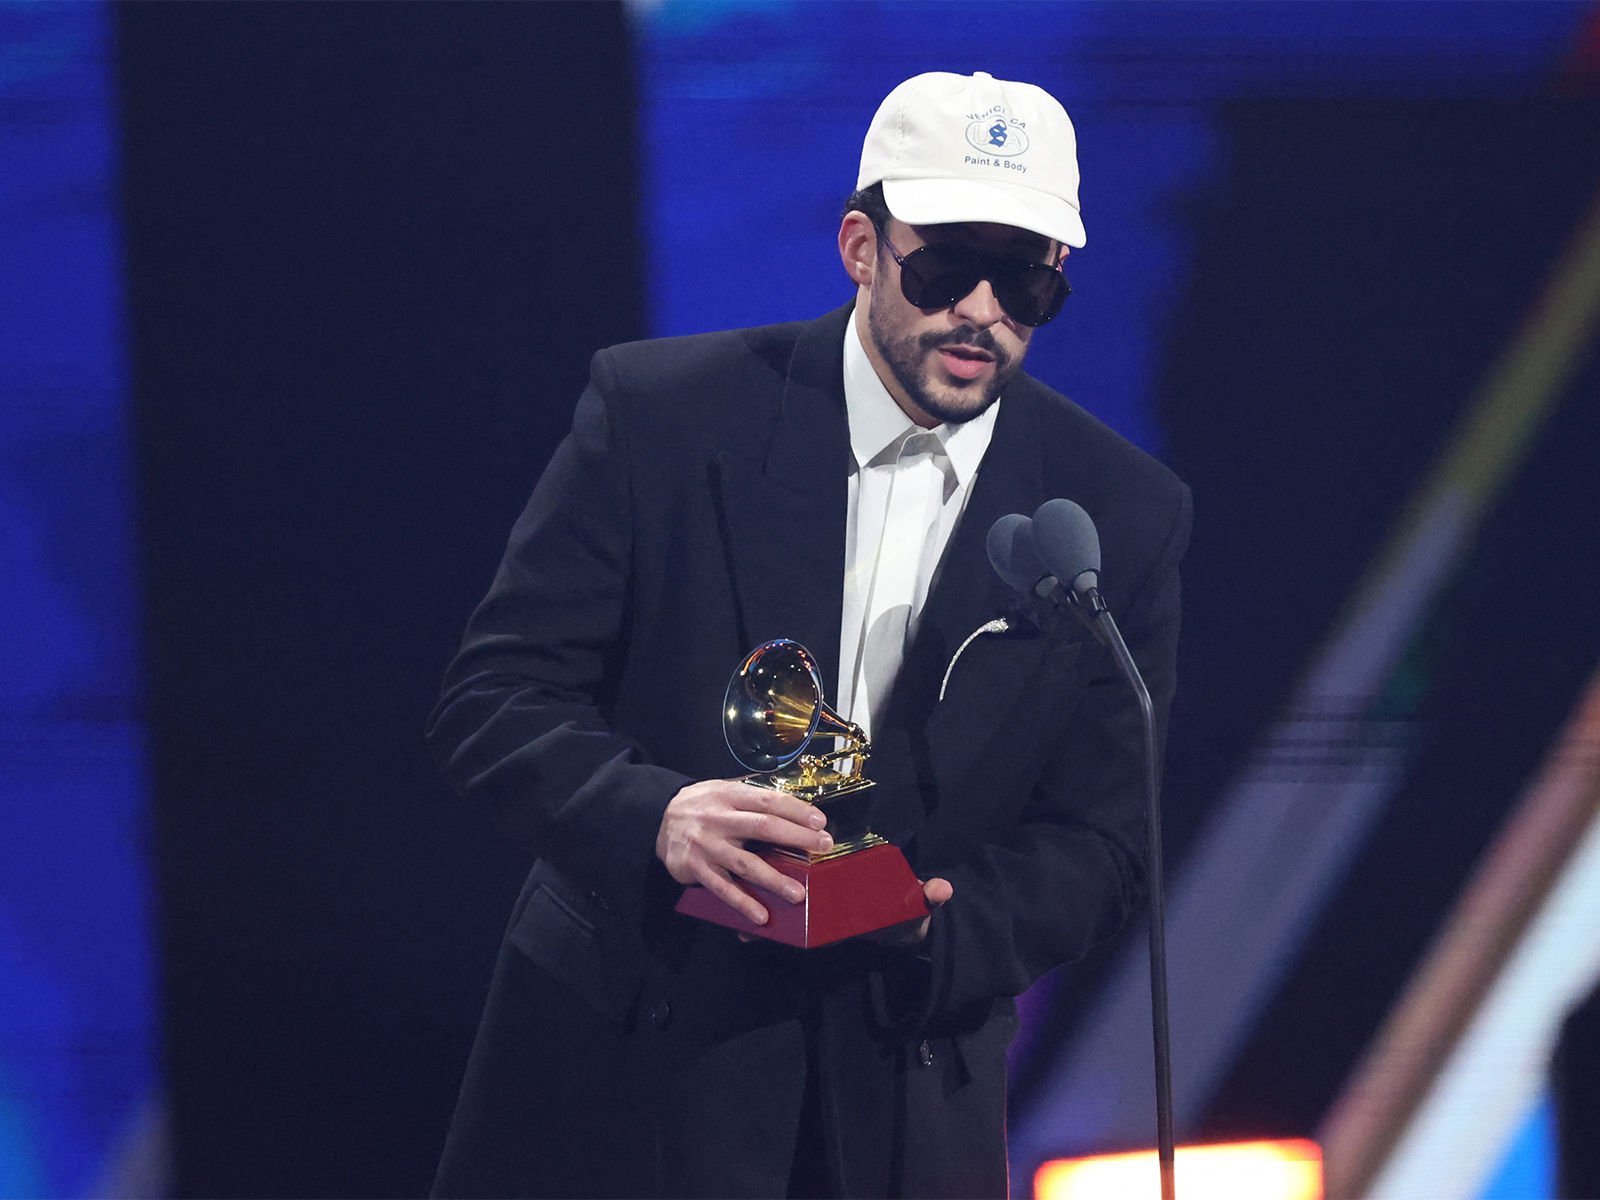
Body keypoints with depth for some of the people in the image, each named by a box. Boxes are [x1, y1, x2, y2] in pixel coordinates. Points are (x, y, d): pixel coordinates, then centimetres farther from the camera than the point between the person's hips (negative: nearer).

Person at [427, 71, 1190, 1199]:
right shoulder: (658, 412, -6)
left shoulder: (1123, 515, -1)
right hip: (622, 1057, -1)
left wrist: (934, 925, -21)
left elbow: (1100, 843, 0)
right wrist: (653, 814, -27)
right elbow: (494, 695, -8)